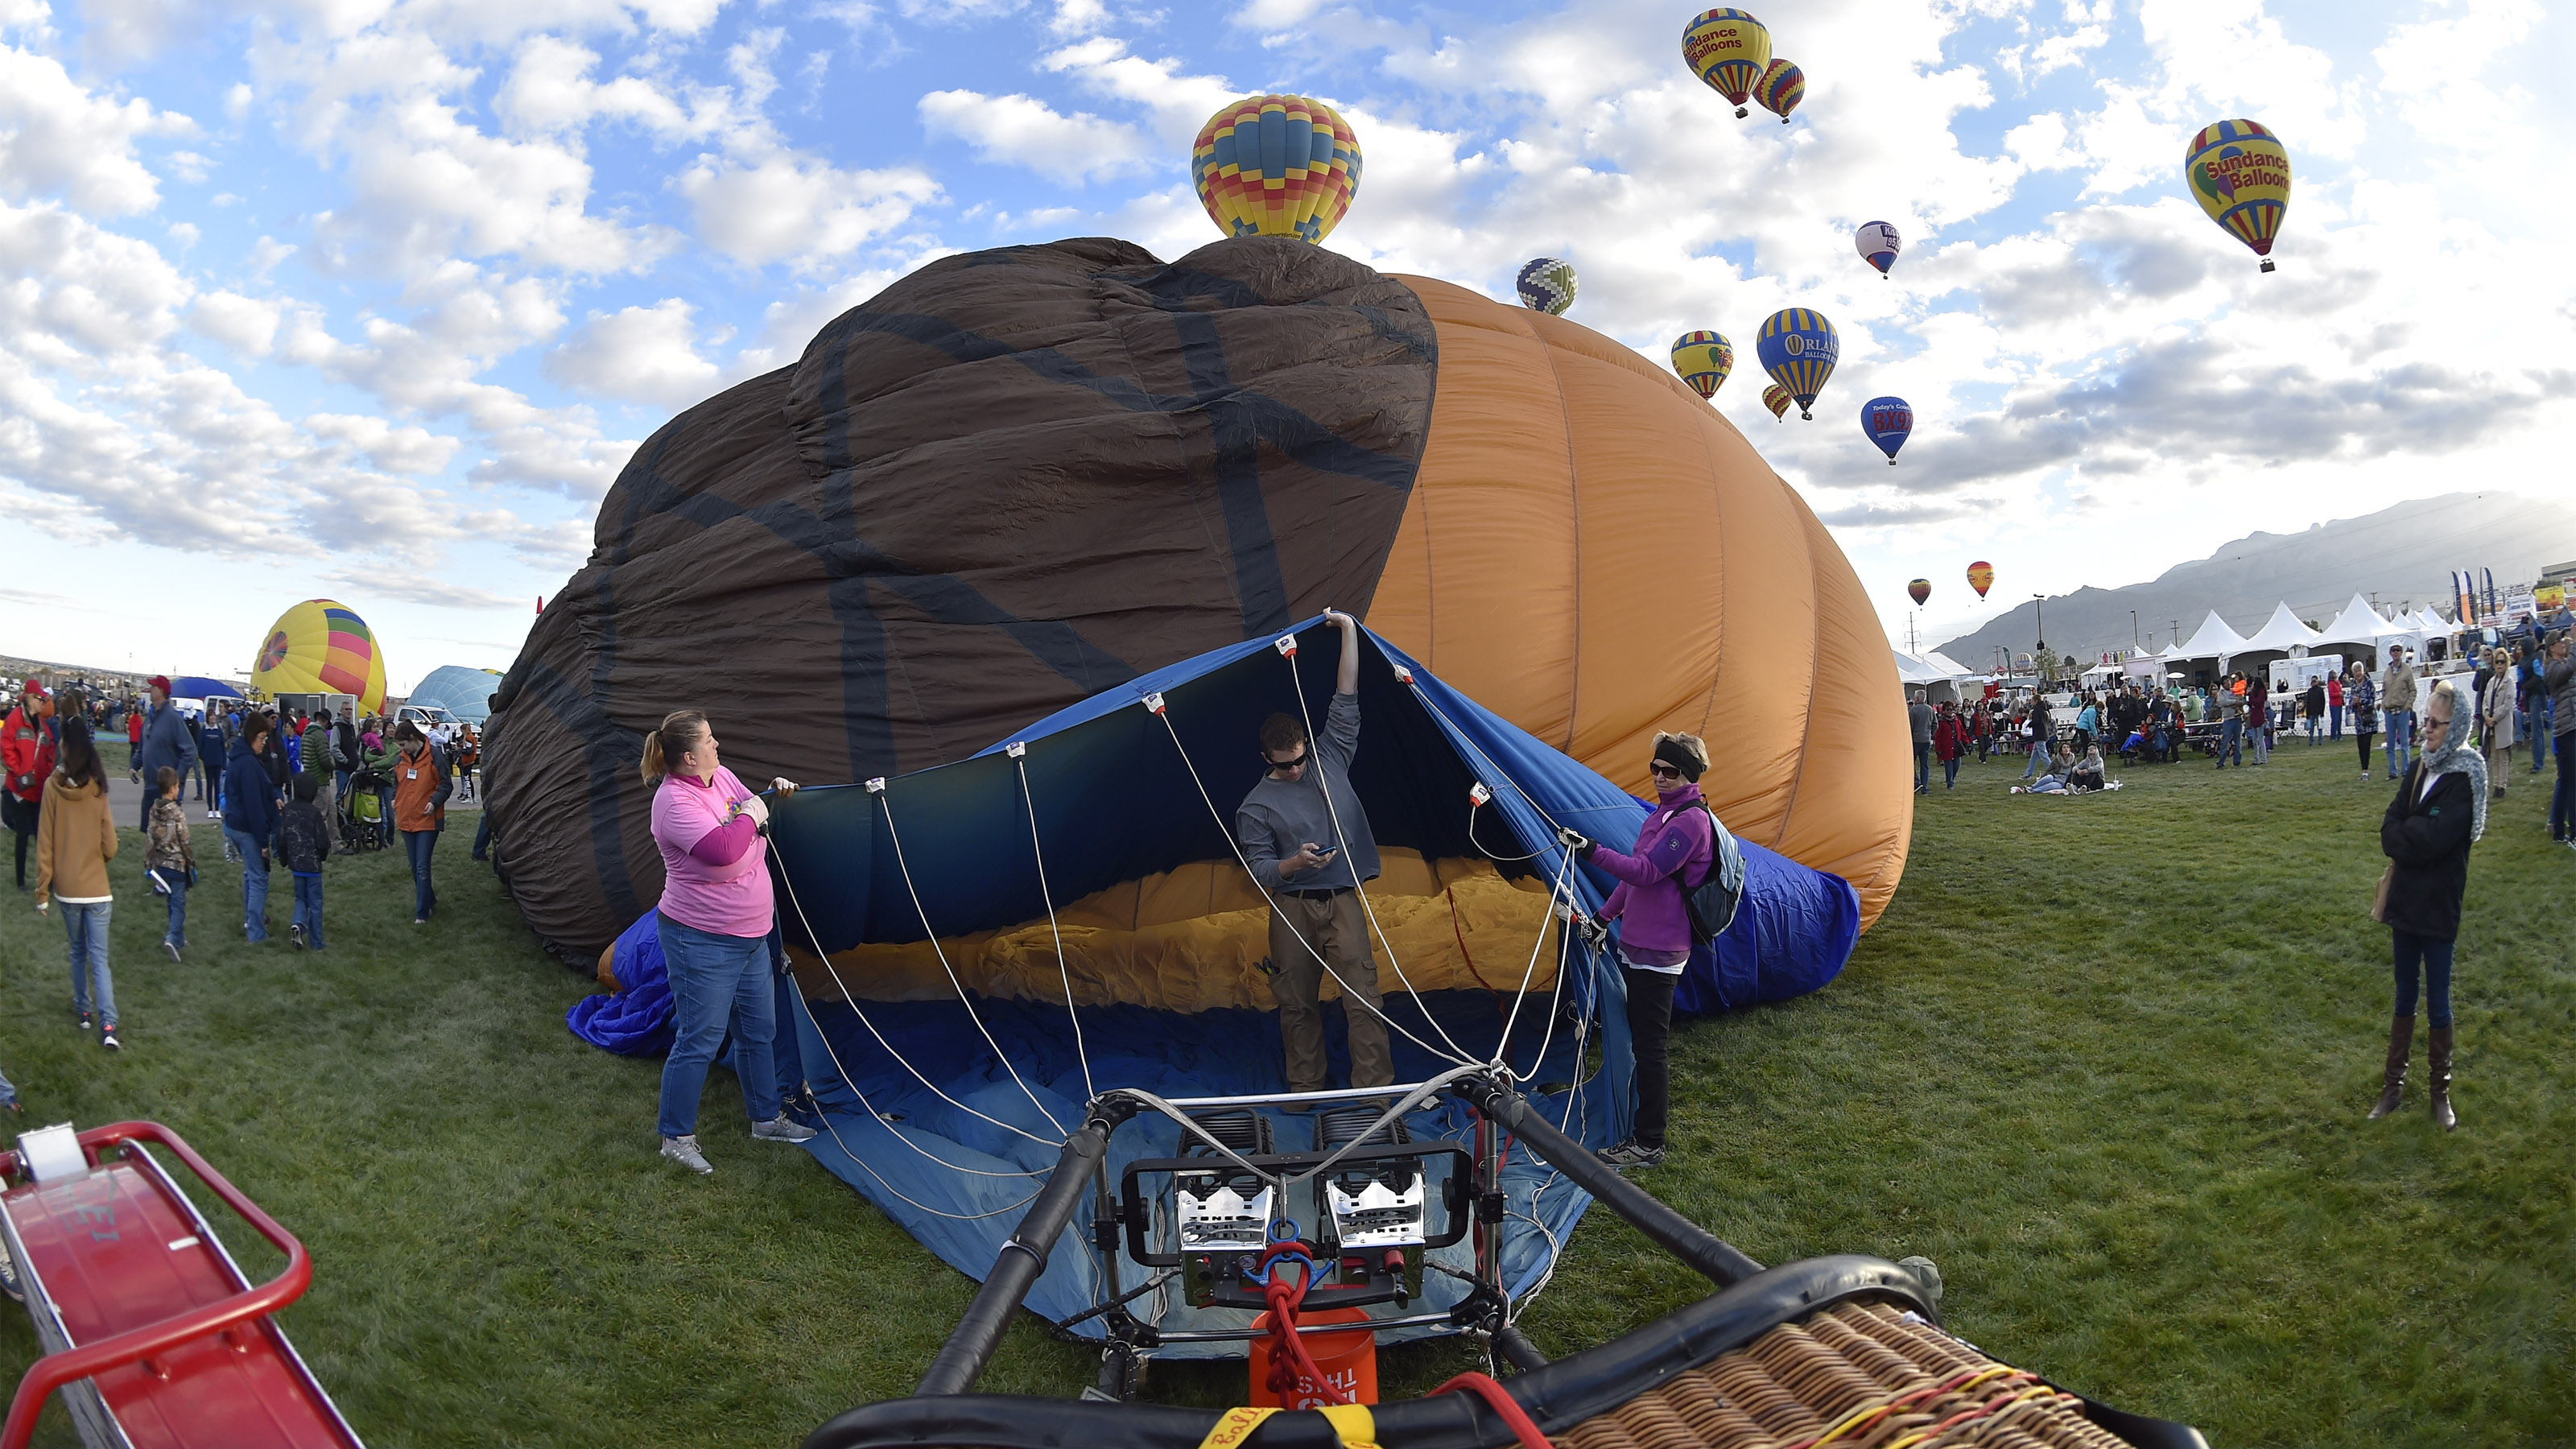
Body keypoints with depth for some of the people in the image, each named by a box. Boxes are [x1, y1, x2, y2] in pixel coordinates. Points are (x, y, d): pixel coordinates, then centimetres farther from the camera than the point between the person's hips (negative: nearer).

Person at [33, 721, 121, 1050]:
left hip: (66, 887, 1)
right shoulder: (97, 789, -8)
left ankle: (84, 1011, 30)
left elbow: (44, 844, -5)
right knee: (99, 958, 2)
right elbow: (110, 848, -4)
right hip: (96, 887, -1)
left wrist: (42, 890, 2)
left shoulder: (53, 787, -8)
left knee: (77, 952, 20)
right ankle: (108, 1025, -7)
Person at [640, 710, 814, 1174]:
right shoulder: (675, 801, -23)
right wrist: (751, 815, -22)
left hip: (749, 936, 9)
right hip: (702, 943, -9)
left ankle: (767, 1118, 34)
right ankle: (676, 1138, 17)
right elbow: (722, 849, -38)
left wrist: (774, 793, 4)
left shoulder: (721, 777, 3)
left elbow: (753, 809, 24)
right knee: (699, 1041, 0)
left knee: (759, 1030, 19)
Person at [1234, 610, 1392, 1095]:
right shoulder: (1256, 805, -1)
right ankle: (1306, 1087, 20)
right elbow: (1257, 869, -4)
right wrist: (1295, 863, -25)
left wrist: (1349, 631, -4)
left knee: (1362, 993, -8)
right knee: (1296, 1001, 6)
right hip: (1293, 907, -1)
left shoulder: (1330, 759, 5)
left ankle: (1374, 1086, -5)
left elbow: (1346, 701, 2)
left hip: (1343, 901, 1)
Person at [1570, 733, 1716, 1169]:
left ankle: (1648, 1145, 1)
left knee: (1650, 1045, -5)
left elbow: (1646, 871, -25)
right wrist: (1605, 915, 19)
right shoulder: (1665, 812, 16)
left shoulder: (1691, 820, -16)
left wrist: (1593, 852, -33)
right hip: (1638, 943, 10)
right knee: (1645, 1038, 20)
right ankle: (1658, 1104, 34)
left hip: (1658, 950, -10)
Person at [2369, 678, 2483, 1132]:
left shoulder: (2466, 777, -14)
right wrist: (2418, 837, -16)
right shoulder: (2419, 769, 5)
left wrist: (2404, 833, -7)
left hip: (2438, 908, -5)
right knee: (2405, 996, 13)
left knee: (2438, 1001, 5)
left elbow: (2436, 839, -22)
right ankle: (2393, 1085, 21)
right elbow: (2389, 831, 1)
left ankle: (2440, 1091, 18)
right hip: (2406, 902, 6)